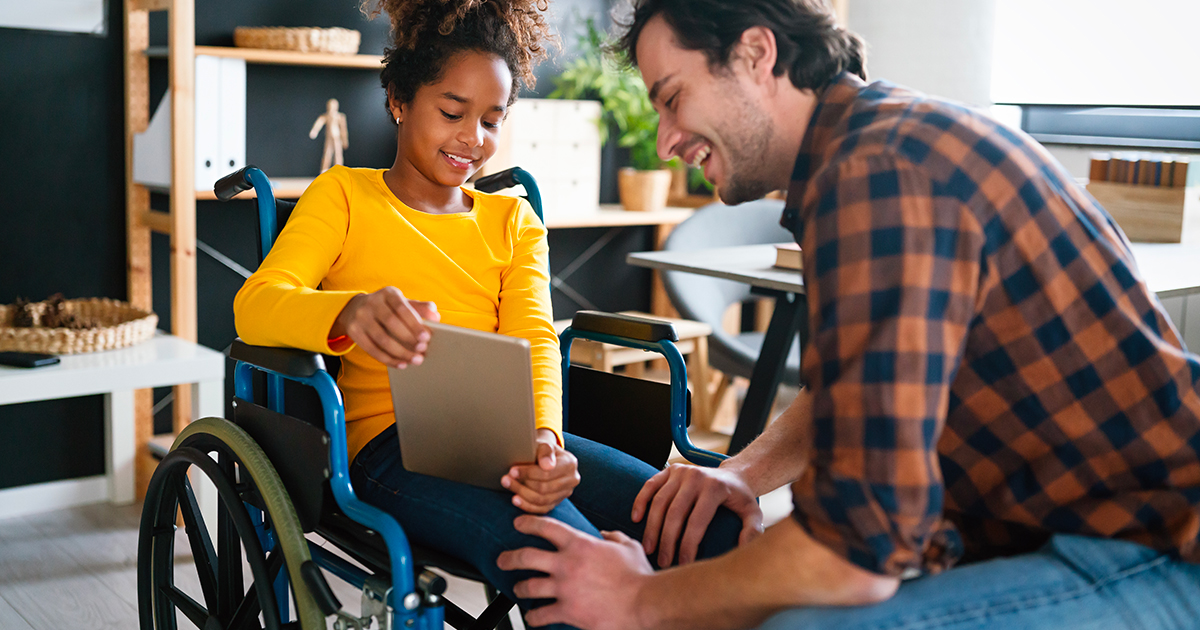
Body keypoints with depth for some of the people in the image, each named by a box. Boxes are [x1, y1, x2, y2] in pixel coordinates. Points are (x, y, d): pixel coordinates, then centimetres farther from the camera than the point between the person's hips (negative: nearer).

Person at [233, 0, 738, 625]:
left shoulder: (513, 218, 23)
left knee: (720, 527, -22)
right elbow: (255, 305, -6)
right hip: (391, 441, -4)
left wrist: (543, 434, -18)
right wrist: (350, 313, -31)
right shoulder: (343, 193, 11)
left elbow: (532, 338, 7)